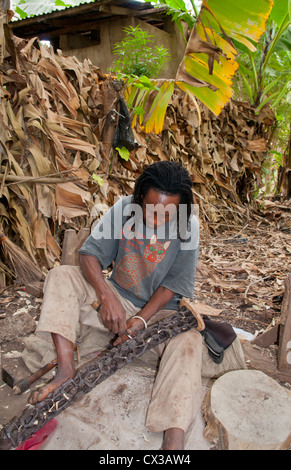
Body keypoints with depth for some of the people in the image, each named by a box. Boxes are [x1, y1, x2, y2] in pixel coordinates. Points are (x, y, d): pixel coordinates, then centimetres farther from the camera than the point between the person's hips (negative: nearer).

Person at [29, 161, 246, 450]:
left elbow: (174, 285, -12)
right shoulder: (124, 209, -11)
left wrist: (141, 320, -23)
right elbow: (90, 253, -14)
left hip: (159, 309, -2)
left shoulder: (188, 226, -13)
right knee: (60, 277, -17)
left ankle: (174, 440, -38)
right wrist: (107, 296, -31)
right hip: (117, 298, 3)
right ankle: (66, 370, -23)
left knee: (189, 340, -33)